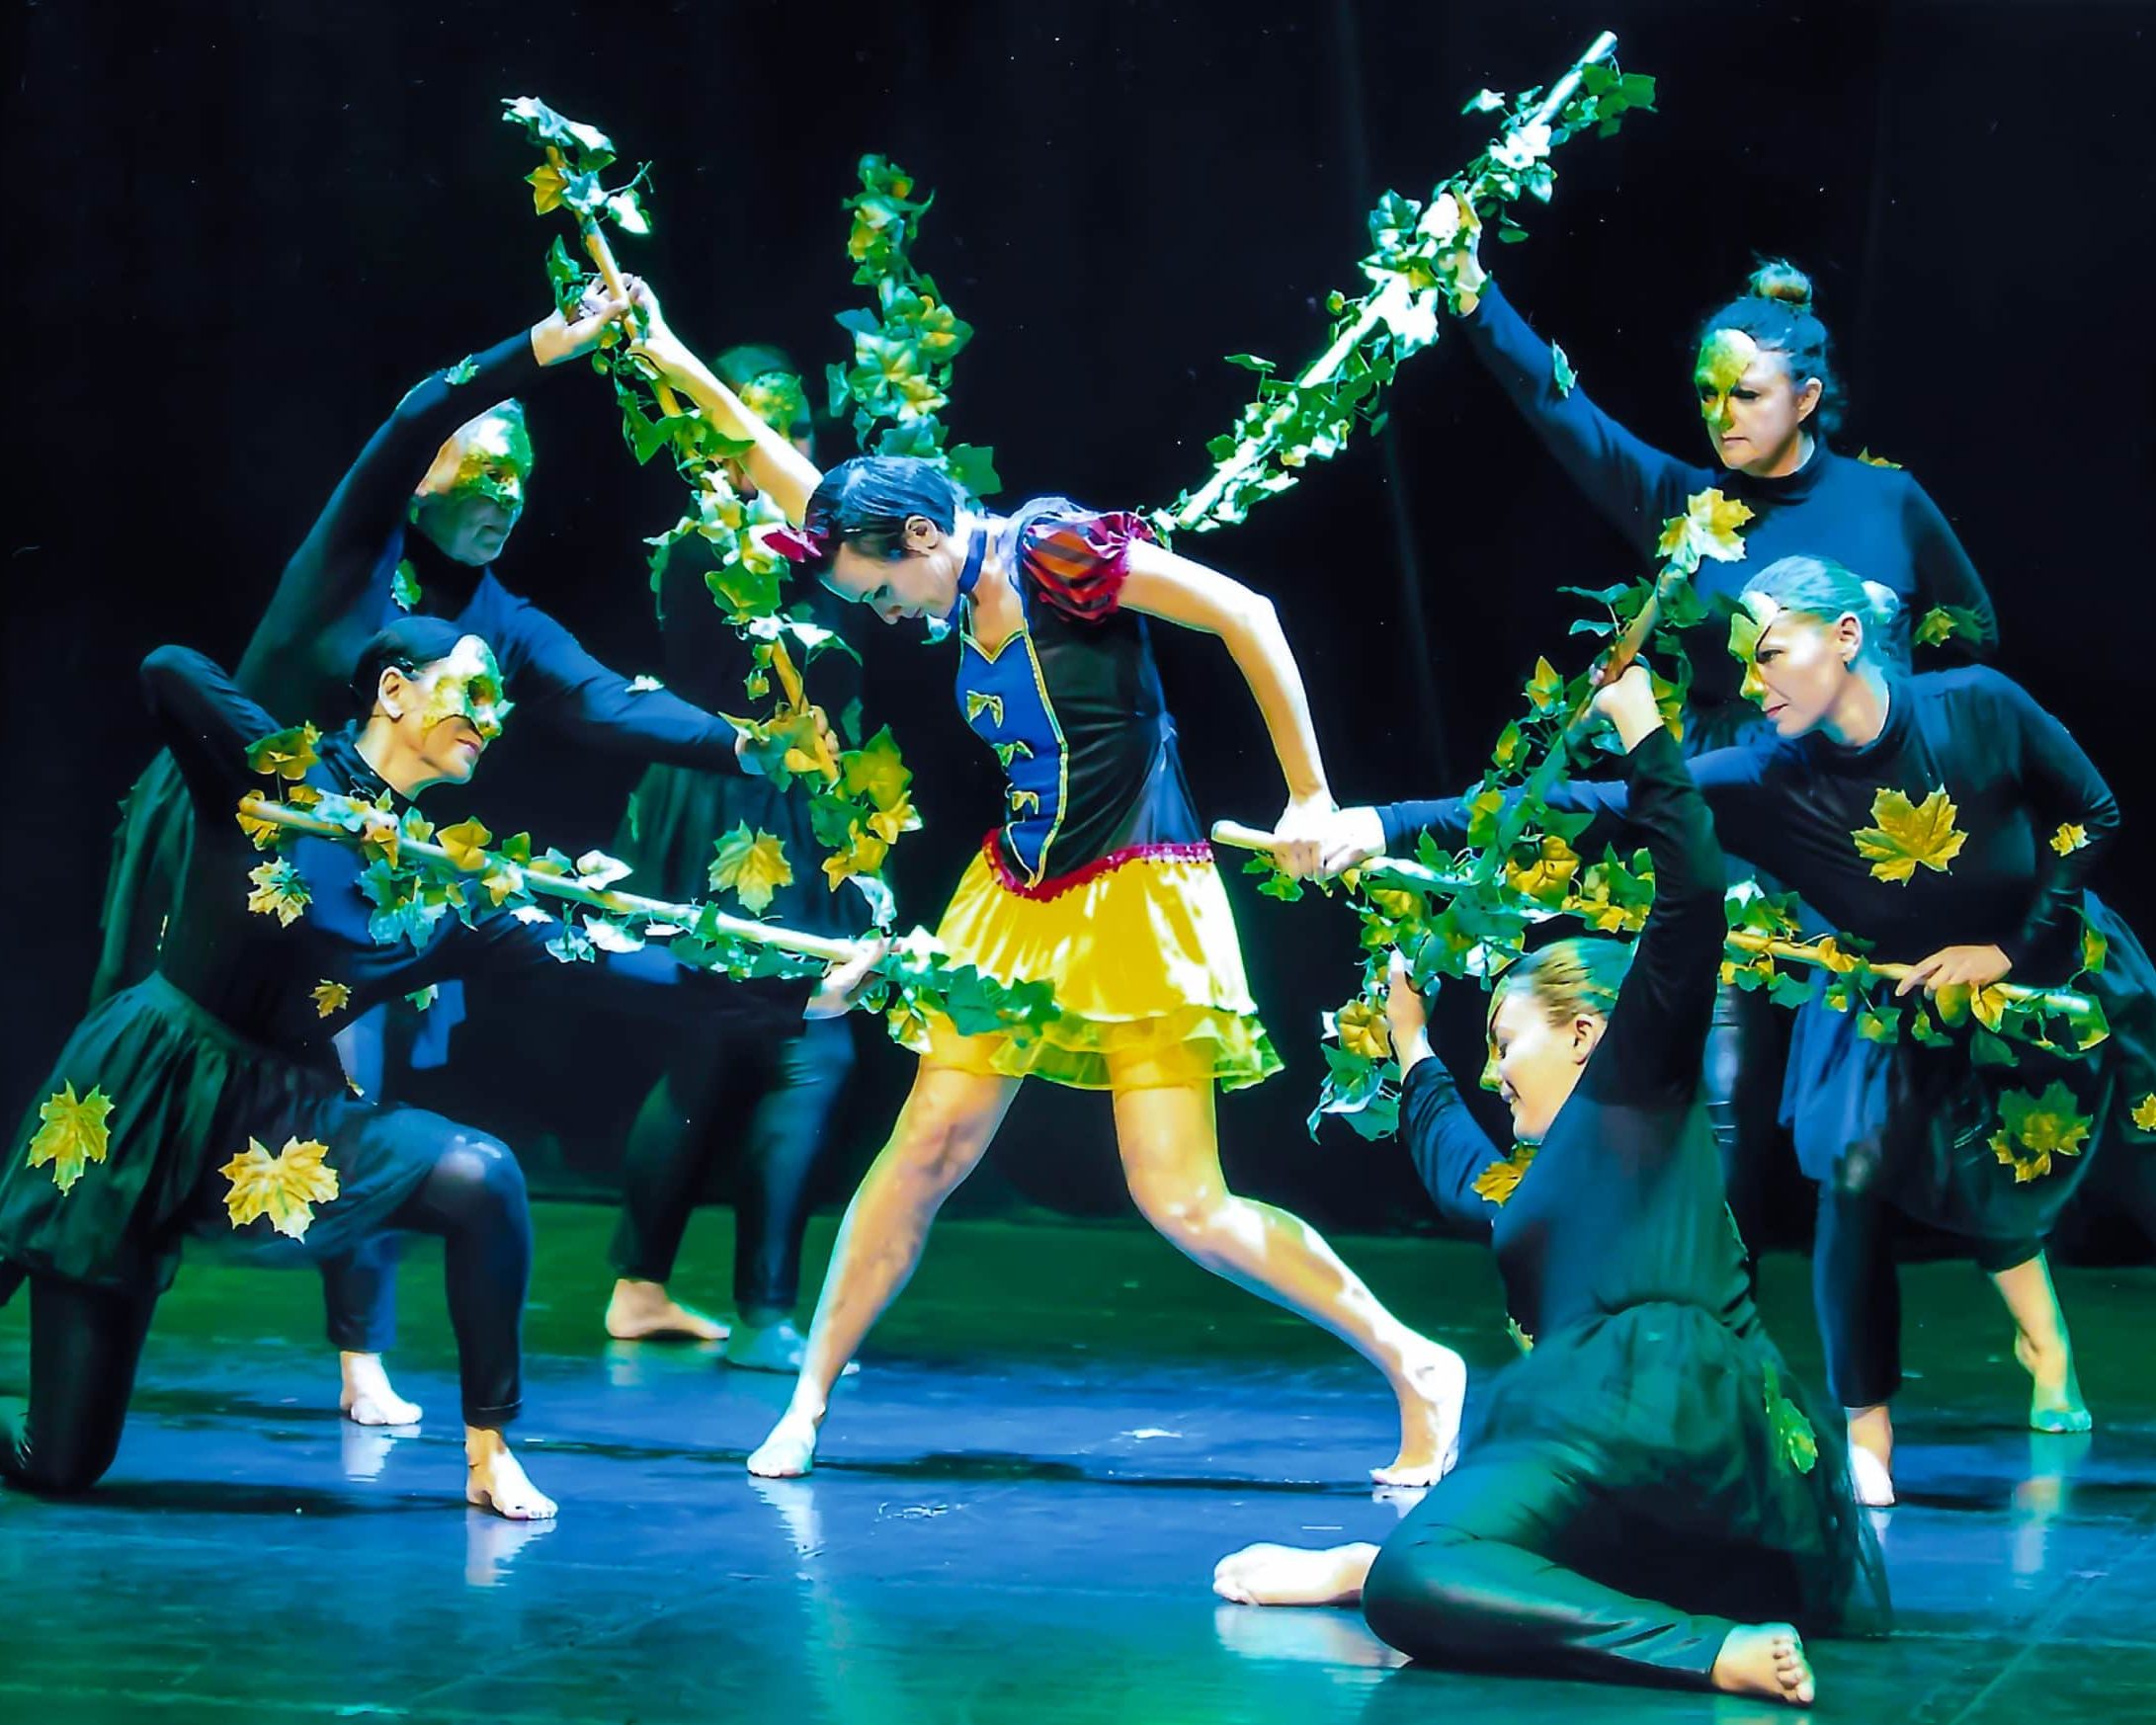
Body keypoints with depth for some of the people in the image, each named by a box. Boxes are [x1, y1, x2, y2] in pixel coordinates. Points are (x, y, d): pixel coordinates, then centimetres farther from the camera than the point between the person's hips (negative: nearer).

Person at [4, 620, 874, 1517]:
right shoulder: (270, 777, -9)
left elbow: (610, 967, -1)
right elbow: (169, 670, -28)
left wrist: (804, 991, -7)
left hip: (286, 1114, 4)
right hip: (140, 1091, -4)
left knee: (479, 1177, -23)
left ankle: (488, 1452, -6)